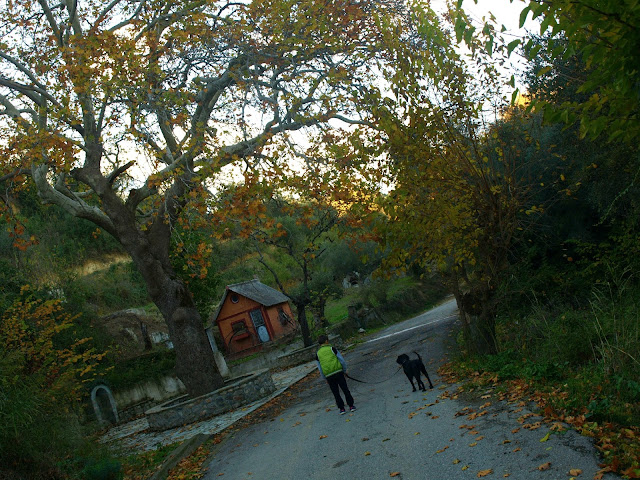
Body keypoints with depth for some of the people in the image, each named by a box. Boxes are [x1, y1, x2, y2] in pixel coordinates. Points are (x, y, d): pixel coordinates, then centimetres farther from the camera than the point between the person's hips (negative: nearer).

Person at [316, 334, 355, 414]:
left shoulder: (318, 354, 6)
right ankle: (351, 406, 11)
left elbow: (320, 369, 10)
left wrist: (325, 378, 19)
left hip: (329, 376, 2)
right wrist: (344, 371, 12)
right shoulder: (332, 349, 0)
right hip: (338, 372, -2)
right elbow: (342, 361, -1)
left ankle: (341, 408, 12)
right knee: (345, 389, 7)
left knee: (336, 393, 11)